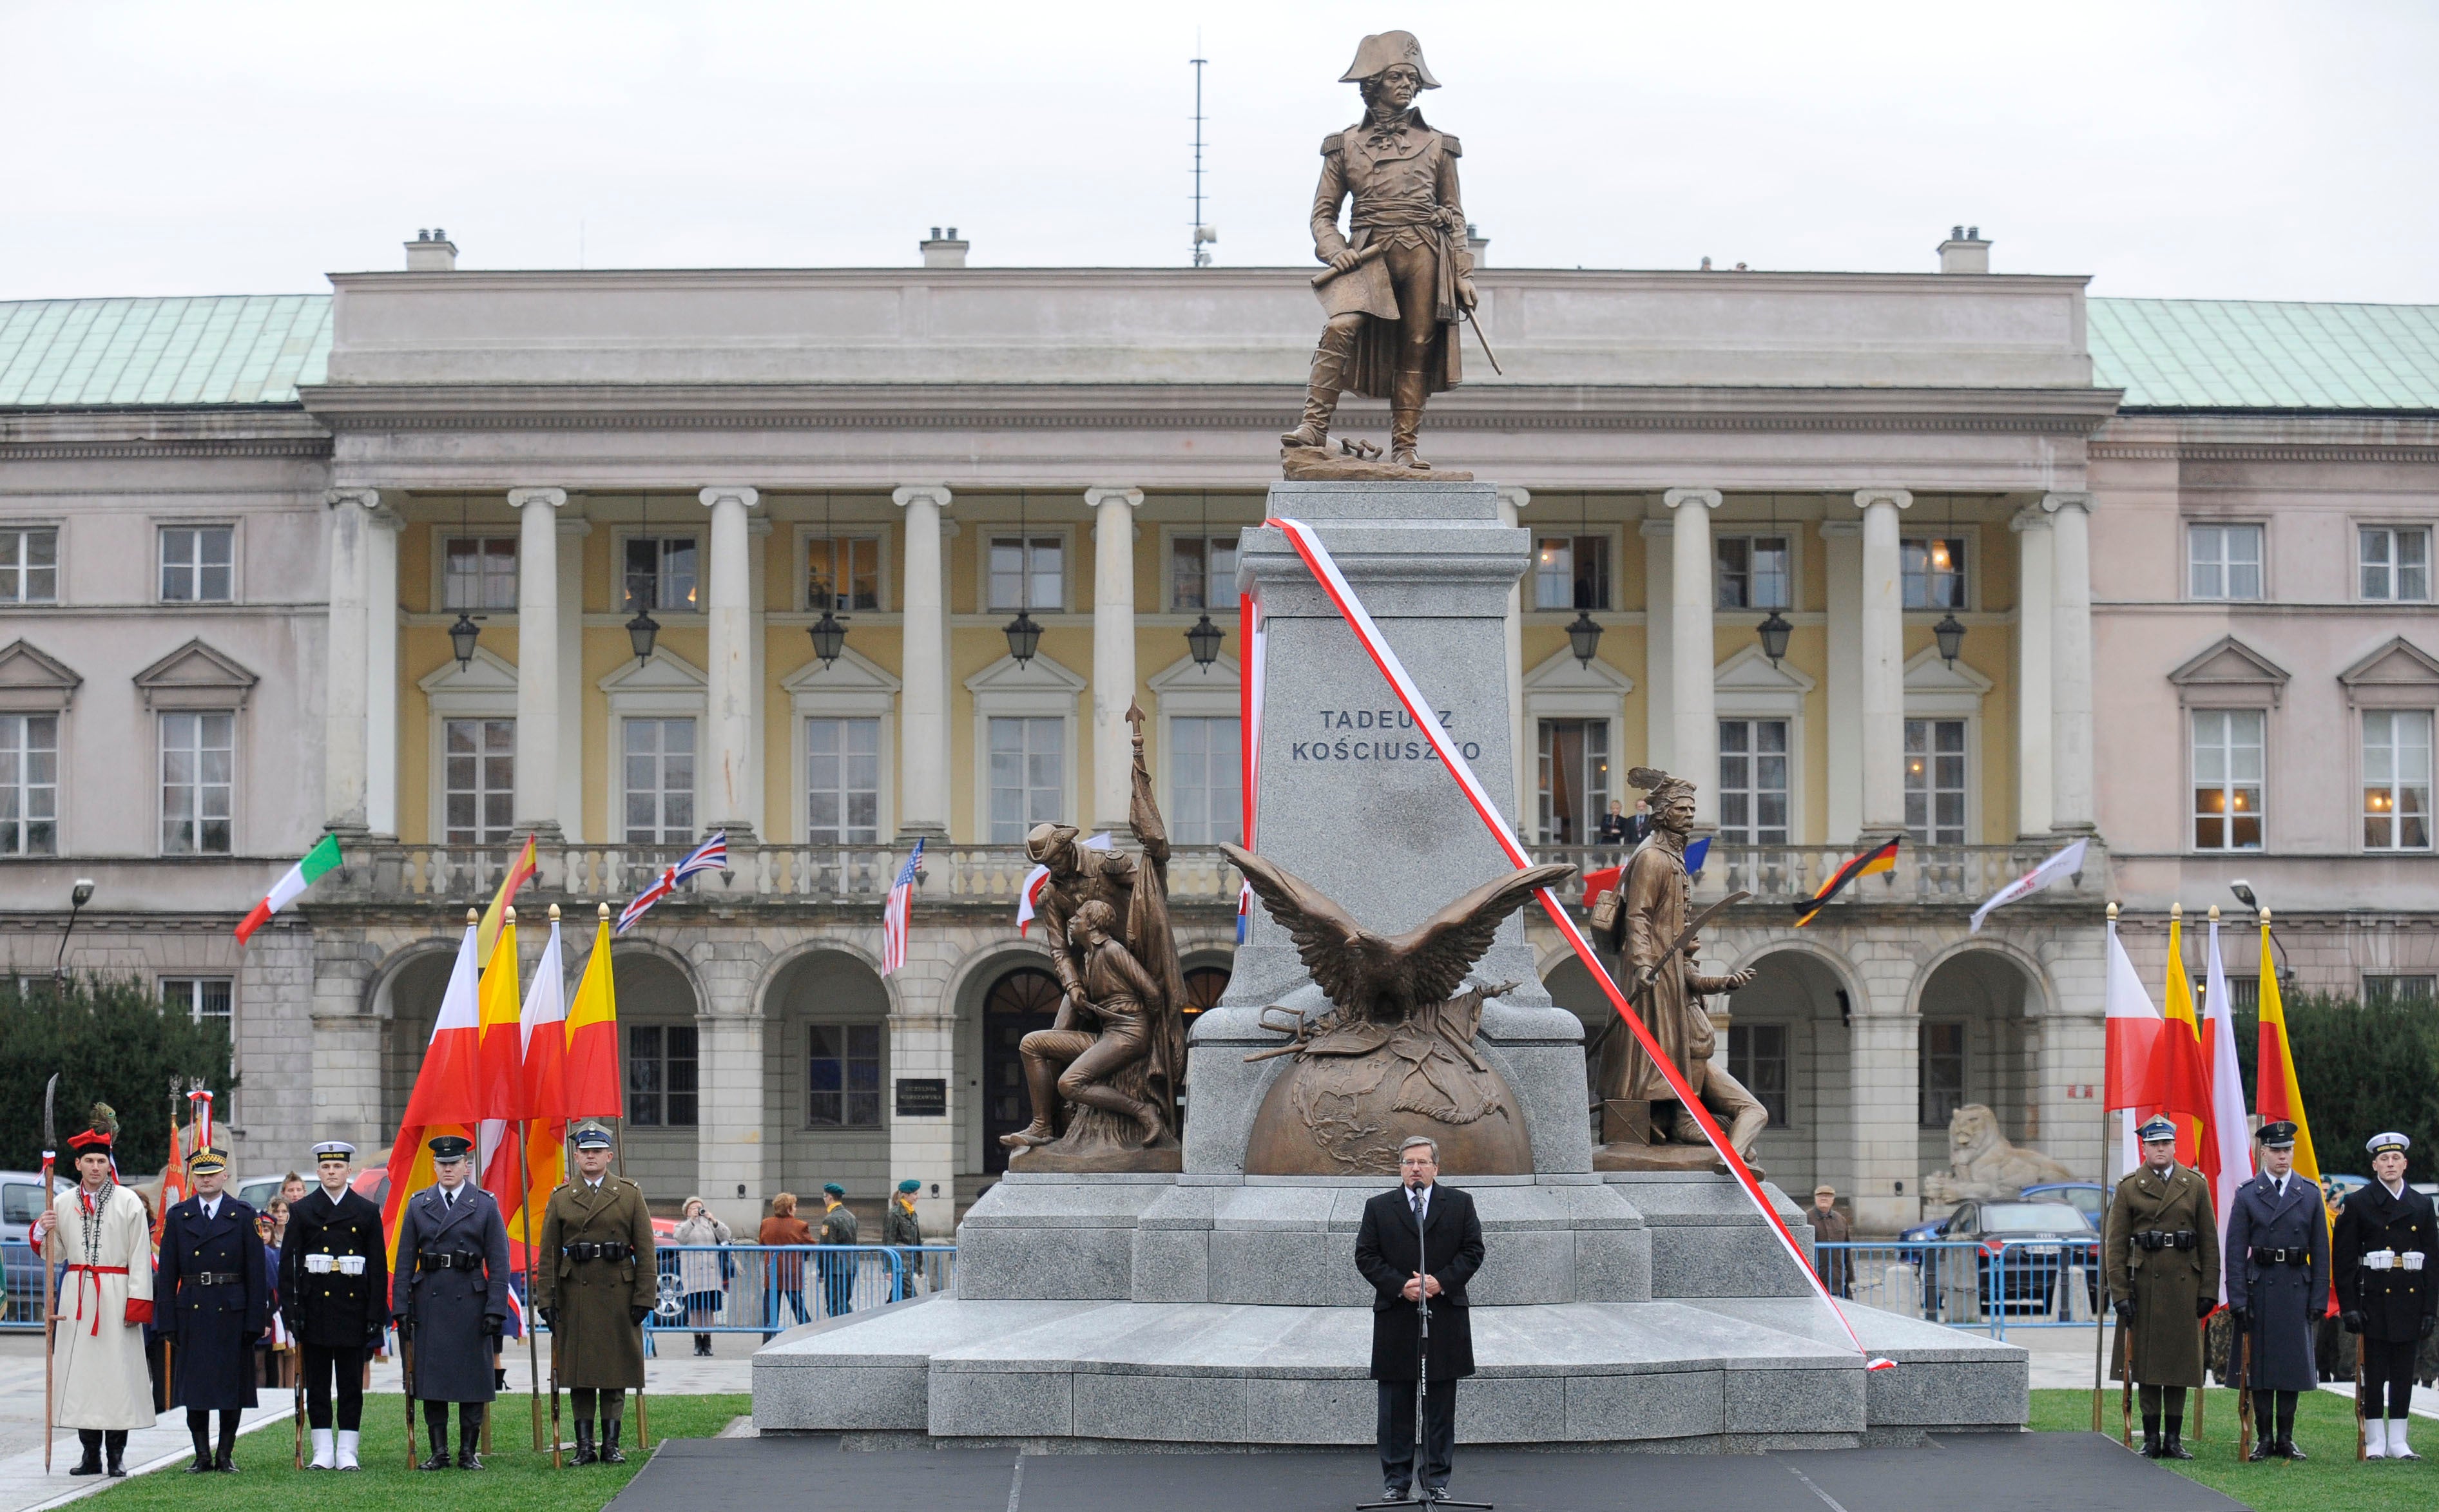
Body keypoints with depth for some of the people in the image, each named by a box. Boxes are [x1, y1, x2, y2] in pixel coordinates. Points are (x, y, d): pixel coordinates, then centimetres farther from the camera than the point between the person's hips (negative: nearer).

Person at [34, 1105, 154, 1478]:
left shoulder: (128, 1203, 1)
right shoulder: (62, 1203, 9)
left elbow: (141, 1257, -1)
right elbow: (52, 1255, 14)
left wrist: (138, 1303, -7)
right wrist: (43, 1230, -6)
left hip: (116, 1295, -3)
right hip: (76, 1296, 3)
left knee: (117, 1370, -4)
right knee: (80, 1370, 1)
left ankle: (116, 1454, 3)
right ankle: (90, 1453, 9)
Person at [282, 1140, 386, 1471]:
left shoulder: (367, 1212, 6)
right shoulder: (302, 1211, 5)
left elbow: (378, 1266, 5)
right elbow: (288, 1264, 3)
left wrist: (376, 1315, -2)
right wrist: (290, 1311, -6)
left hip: (353, 1307, 0)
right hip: (315, 1306, 0)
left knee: (352, 1384, 2)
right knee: (316, 1384, 4)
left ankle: (347, 1452, 7)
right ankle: (323, 1452, 9)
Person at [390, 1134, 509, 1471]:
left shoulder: (485, 1205, 3)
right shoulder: (418, 1205, 9)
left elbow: (499, 1262, 0)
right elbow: (405, 1262, 8)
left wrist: (496, 1310, -8)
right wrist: (400, 1309, 0)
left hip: (470, 1301, -2)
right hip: (429, 1303, 2)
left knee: (473, 1379, 1)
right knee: (430, 1378, 1)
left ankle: (469, 1452, 9)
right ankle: (438, 1452, 8)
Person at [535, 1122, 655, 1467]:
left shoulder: (630, 1194, 6)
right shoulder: (561, 1198, 7)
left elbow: (645, 1250, 4)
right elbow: (548, 1254, 6)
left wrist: (644, 1297, -3)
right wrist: (546, 1300, -1)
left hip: (618, 1294, 0)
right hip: (575, 1294, 0)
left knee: (616, 1373, 2)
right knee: (579, 1373, 1)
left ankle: (611, 1445, 8)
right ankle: (584, 1447, 5)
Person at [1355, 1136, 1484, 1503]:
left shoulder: (1459, 1204, 8)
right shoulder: (1379, 1208, 7)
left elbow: (1473, 1251, 3)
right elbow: (1366, 1256, 1)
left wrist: (1441, 1282, -12)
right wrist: (1401, 1286, -12)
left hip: (1445, 1317, 0)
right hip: (1395, 1320, 0)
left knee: (1440, 1405, 4)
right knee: (1395, 1405, 3)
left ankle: (1436, 1480, 11)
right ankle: (1395, 1482, 9)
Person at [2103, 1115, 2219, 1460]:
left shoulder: (2195, 1185, 7)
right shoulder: (2129, 1187, 3)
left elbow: (2209, 1241, 7)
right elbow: (2115, 1244, 2)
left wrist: (2209, 1289, 1)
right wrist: (2120, 1292, -5)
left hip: (2183, 1285, 1)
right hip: (2143, 1284, -1)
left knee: (2180, 1359, 3)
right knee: (2146, 1359, 1)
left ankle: (2174, 1439, 9)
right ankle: (2151, 1438, 7)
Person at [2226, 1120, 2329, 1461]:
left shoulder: (2310, 1193, 7)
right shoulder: (2247, 1195, 1)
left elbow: (2321, 1251, 7)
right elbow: (2235, 1252, -1)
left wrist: (2319, 1299, 1)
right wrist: (2238, 1300, -8)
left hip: (2297, 1291, 2)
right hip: (2259, 1289, -1)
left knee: (2293, 1364, 4)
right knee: (2260, 1365, 2)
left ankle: (2286, 1438, 12)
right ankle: (2263, 1438, 9)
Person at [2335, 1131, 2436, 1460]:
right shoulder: (2358, 1203, 0)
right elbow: (2343, 1257, -2)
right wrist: (2349, 1306, -9)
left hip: (2410, 1298, 3)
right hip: (2374, 1300, -3)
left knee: (2403, 1373, 7)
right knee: (2374, 1374, 0)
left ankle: (2398, 1441, 12)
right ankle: (2375, 1441, 6)